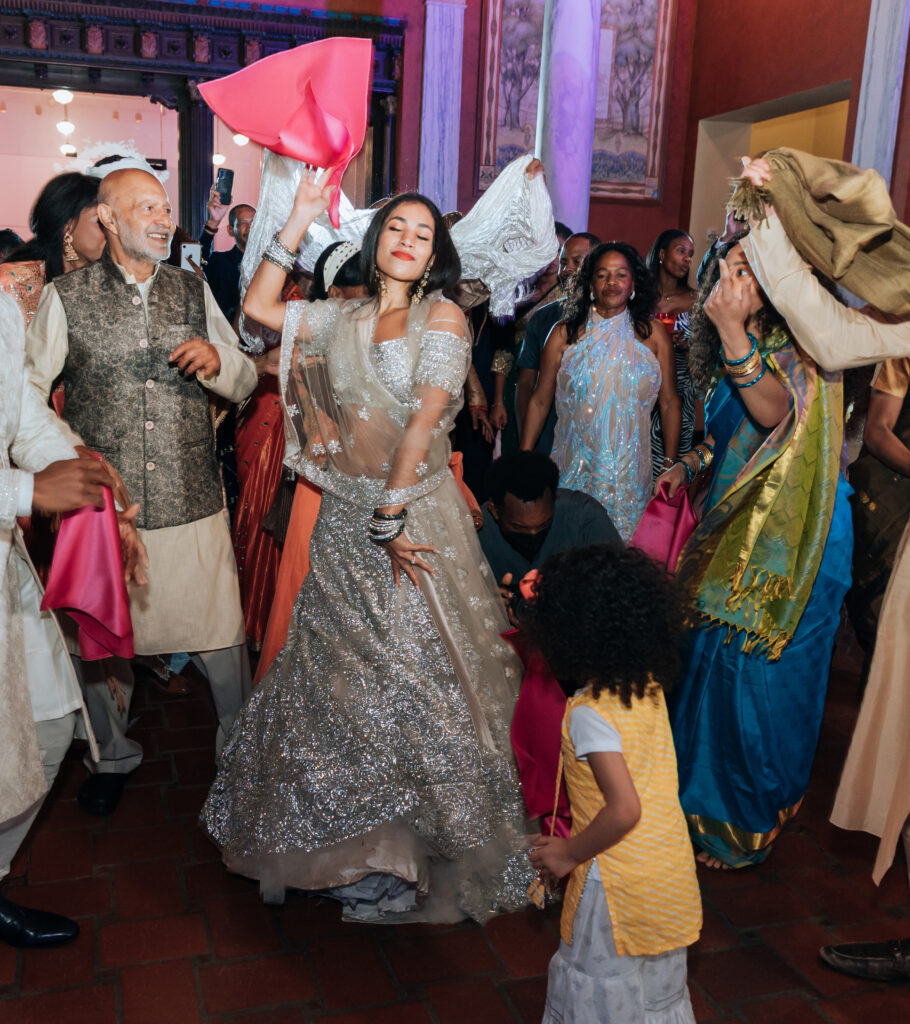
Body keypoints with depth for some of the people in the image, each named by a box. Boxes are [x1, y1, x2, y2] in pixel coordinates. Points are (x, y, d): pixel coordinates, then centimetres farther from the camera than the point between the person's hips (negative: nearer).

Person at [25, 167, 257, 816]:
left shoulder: (194, 291, 9)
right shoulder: (65, 297, 2)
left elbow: (246, 383, 12)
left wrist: (217, 359, -10)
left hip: (193, 505, 1)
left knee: (221, 640, 5)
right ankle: (115, 756, 38)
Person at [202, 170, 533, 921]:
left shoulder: (442, 316, -4)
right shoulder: (344, 319, 11)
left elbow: (423, 423, -12)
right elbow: (258, 306, 11)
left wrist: (390, 518, -16)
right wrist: (299, 222, 5)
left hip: (415, 513, -5)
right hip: (345, 516, 5)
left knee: (414, 675, 0)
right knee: (339, 672, 12)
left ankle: (414, 846, 17)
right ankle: (347, 838, 31)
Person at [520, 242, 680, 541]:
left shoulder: (653, 334, 6)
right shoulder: (565, 334, 4)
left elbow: (669, 403, 9)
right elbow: (539, 401, 7)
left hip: (630, 471, 1)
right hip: (575, 469, 0)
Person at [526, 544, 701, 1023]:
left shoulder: (589, 714, -29)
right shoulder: (649, 685, -8)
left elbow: (624, 810, -33)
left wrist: (570, 853, -17)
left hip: (621, 877, -7)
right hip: (671, 864, 7)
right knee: (657, 977, 28)